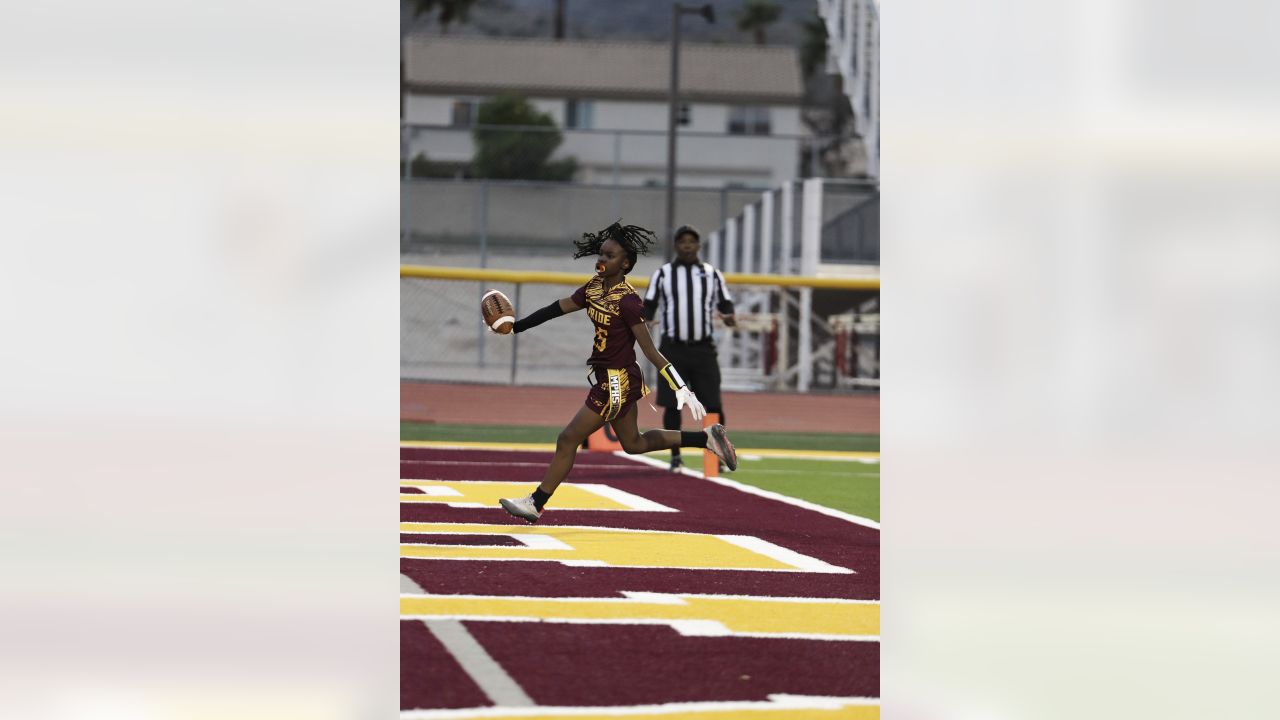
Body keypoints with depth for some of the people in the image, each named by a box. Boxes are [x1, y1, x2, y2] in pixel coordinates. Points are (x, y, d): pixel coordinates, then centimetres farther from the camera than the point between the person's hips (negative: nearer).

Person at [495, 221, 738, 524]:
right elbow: (556, 309, 10)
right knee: (634, 443, 23)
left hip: (617, 382, -9)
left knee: (568, 439, -2)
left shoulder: (628, 301, -22)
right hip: (607, 378, 9)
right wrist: (515, 326, 7)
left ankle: (535, 503, 10)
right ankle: (706, 438, 28)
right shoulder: (594, 288, 2)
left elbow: (651, 351, -22)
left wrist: (681, 389, -24)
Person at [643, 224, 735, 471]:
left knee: (713, 405, -2)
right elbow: (649, 305, 5)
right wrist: (645, 321, -16)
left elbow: (725, 303, 10)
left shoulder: (712, 274, 10)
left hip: (704, 349, 1)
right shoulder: (662, 274, 6)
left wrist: (729, 317, -12)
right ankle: (675, 457, 9)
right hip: (673, 349, -1)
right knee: (672, 405, -2)